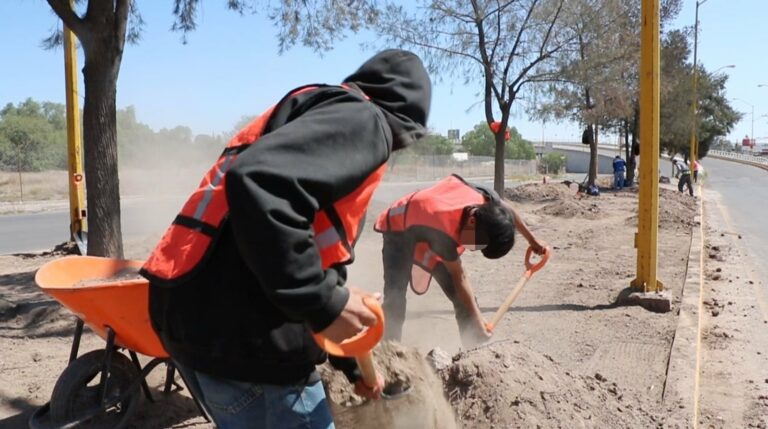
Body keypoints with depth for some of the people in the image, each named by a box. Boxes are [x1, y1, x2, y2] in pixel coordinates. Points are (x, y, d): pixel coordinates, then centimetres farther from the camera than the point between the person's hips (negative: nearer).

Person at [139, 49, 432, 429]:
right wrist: (325, 304, -19)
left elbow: (320, 259, 28)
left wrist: (352, 365, 34)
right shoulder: (361, 121, -5)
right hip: (242, 334, -10)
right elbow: (262, 186, -27)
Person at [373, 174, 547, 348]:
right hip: (399, 229, -6)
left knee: (463, 297, -3)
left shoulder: (484, 199, -28)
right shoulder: (442, 230, -42)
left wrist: (532, 240, 10)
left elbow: (505, 209, -1)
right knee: (394, 300, -22)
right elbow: (459, 277, -27)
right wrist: (478, 323, -21)